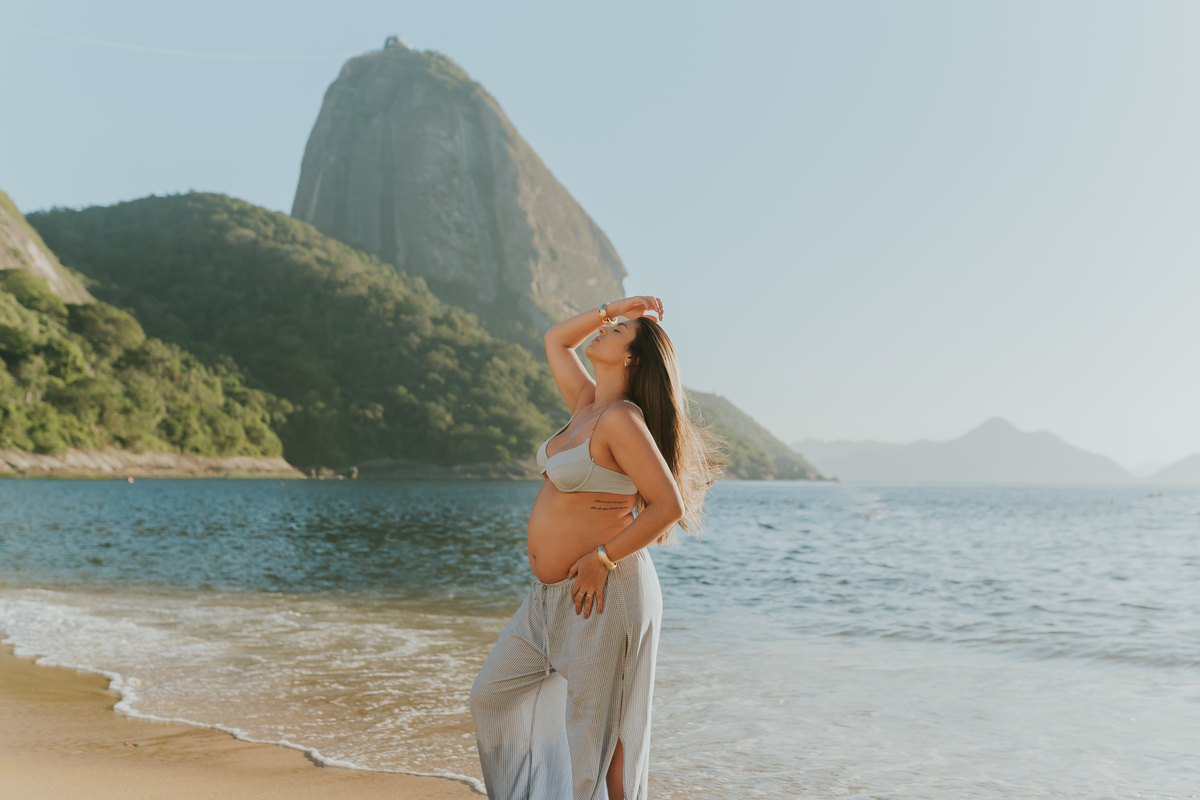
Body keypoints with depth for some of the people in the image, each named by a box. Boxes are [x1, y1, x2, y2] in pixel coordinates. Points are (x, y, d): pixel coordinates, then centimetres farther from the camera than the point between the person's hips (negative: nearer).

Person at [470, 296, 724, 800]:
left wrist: (601, 558, -17)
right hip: (552, 595, 9)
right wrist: (611, 307, 13)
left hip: (602, 593, -9)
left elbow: (669, 505, -22)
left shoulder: (621, 419, -17)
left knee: (597, 727, 1)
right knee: (492, 695, 15)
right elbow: (555, 341, 24)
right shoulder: (587, 404, 8)